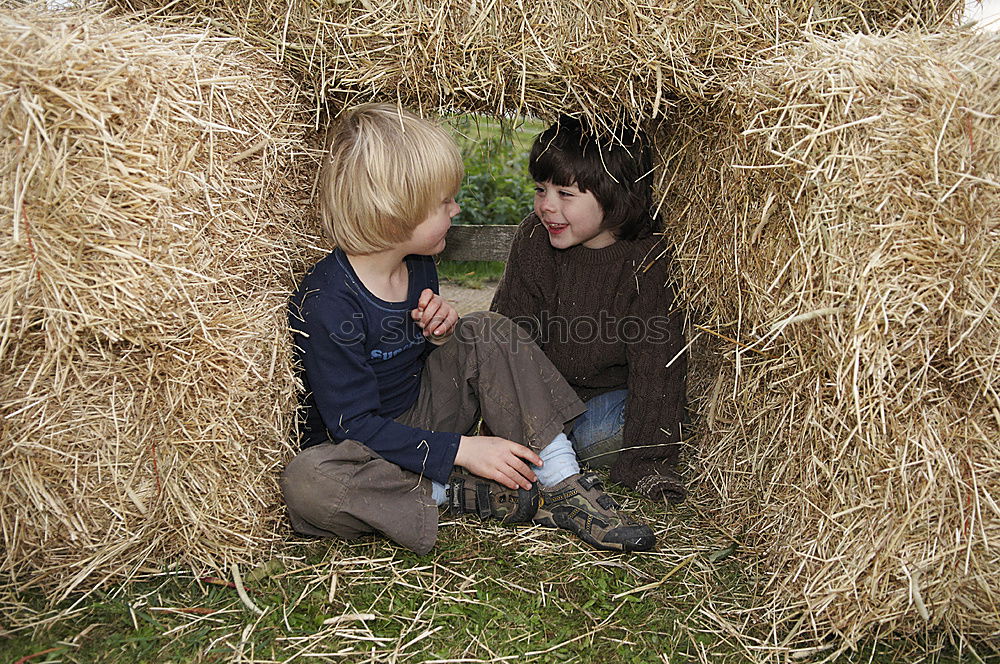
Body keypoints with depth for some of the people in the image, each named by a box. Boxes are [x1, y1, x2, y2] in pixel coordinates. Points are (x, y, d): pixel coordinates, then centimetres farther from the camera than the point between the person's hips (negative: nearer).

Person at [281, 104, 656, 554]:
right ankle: (457, 496, -22)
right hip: (358, 446, -6)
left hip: (421, 422, 6)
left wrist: (441, 335, -14)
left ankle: (564, 487, -15)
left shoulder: (418, 267, -3)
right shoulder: (328, 302, -27)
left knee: (488, 332, -11)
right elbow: (354, 423, -26)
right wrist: (461, 450, -30)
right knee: (306, 483, -39)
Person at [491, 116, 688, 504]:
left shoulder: (650, 261, -23)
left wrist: (646, 461, -23)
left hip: (613, 393, -3)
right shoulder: (534, 237, -11)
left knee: (596, 436, -30)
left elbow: (657, 366, -21)